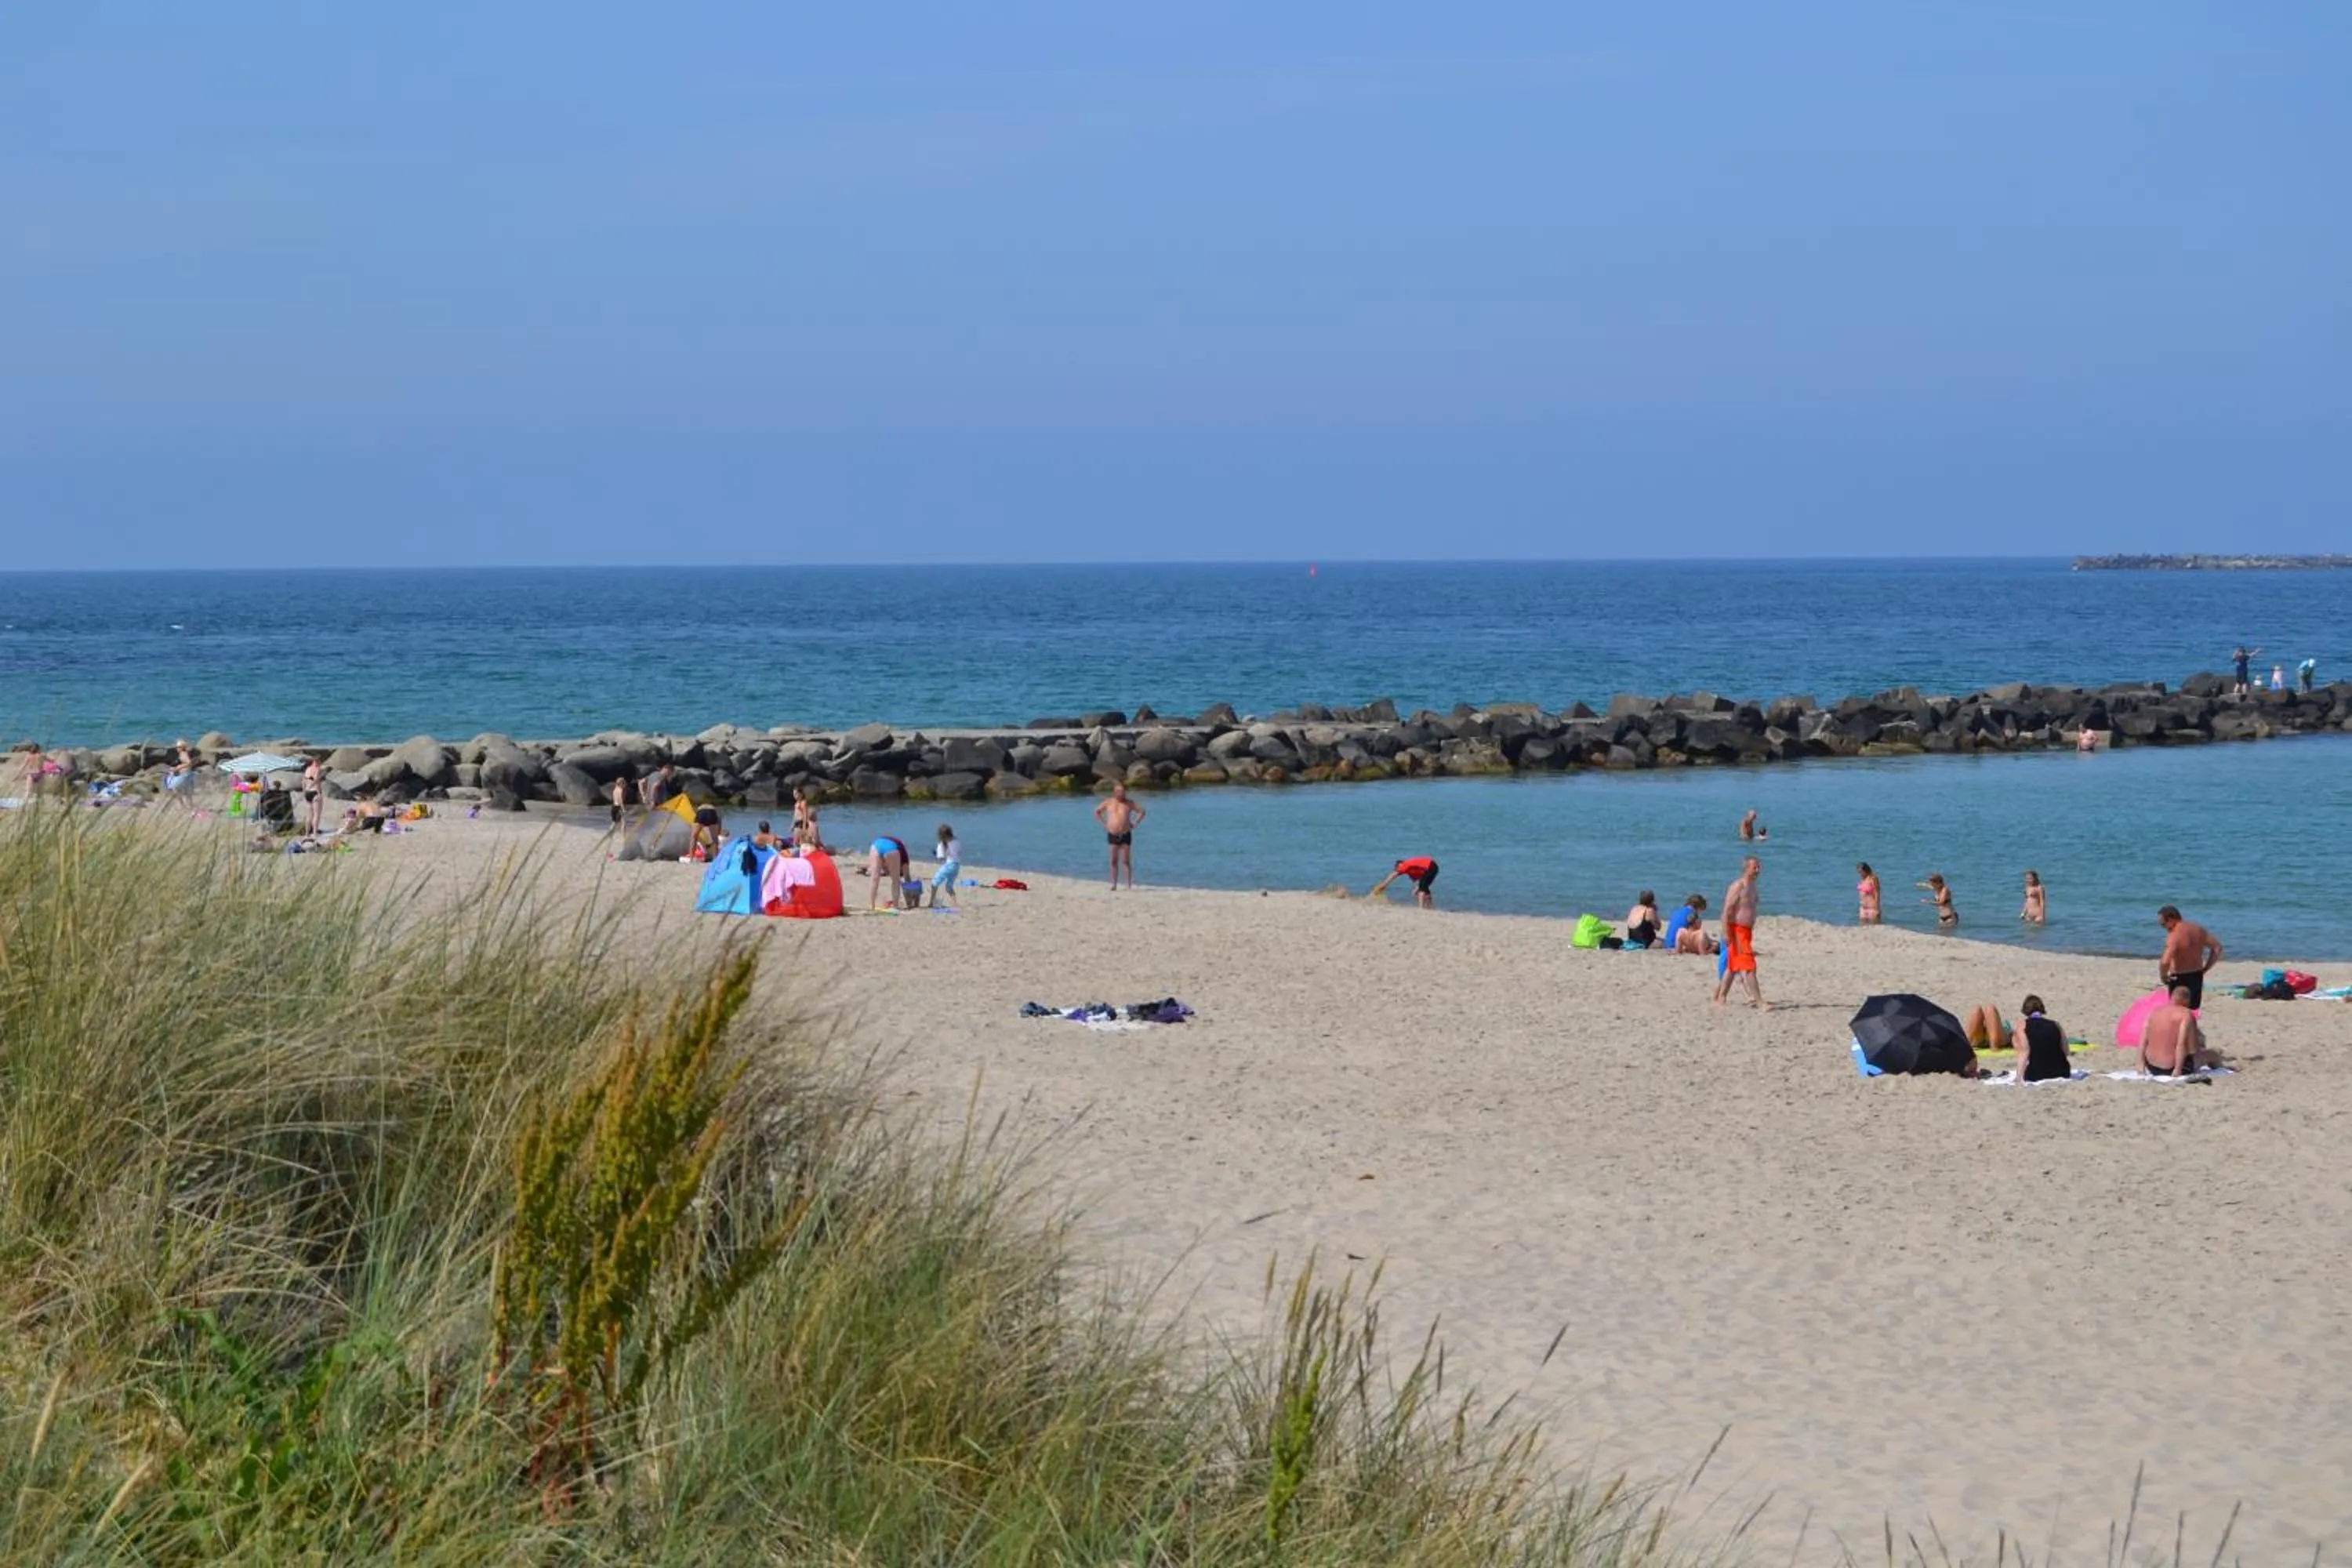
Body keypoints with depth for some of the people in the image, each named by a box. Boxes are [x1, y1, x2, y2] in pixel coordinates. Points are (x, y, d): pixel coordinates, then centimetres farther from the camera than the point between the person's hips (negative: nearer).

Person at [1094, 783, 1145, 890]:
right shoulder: (1108, 803, 6)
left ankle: (1129, 886, 1)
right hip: (1112, 835, 1)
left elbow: (1142, 811, 11)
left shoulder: (1129, 803, 4)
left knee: (1126, 861, -2)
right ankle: (1114, 885, 6)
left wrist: (1135, 824, 2)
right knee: (1114, 861, 2)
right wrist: (1104, 824, 8)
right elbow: (1097, 812, 17)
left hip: (1125, 835, -1)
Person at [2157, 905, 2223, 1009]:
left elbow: (2165, 962, -35)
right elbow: (2217, 948, 6)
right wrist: (2205, 969, 9)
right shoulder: (2198, 929, 0)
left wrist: (2163, 976, -15)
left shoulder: (2174, 936, -23)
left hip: (2180, 979, -7)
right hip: (2197, 977, 7)